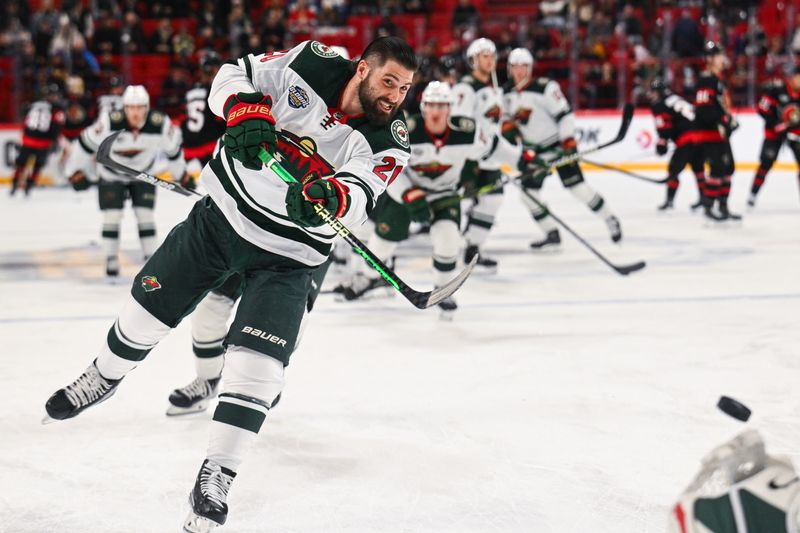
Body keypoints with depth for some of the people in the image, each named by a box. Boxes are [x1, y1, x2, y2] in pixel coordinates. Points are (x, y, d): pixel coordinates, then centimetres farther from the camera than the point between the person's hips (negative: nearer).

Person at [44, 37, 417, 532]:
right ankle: (103, 378, 45)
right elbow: (236, 76, -5)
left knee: (256, 368, -15)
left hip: (285, 257, -2)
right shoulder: (314, 64, -12)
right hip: (223, 212, 2)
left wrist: (330, 198, -53)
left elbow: (358, 196, -30)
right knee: (150, 305, 14)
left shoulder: (390, 142, -15)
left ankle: (215, 481, -4)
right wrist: (246, 111, -26)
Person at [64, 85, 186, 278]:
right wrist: (75, 171, -9)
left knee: (145, 215, -4)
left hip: (142, 174, 1)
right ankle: (111, 260, 7)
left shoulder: (161, 124, -26)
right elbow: (86, 143, -18)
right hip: (111, 174, -1)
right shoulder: (110, 122, -32)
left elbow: (173, 146, -5)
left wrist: (182, 175, 7)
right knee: (112, 216, -7)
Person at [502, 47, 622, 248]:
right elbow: (506, 115, 17)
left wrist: (569, 143, -25)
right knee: (528, 192, -2)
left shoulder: (544, 87, -20)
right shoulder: (507, 92, 0)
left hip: (558, 144, -6)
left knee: (576, 186, -10)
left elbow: (564, 114, -21)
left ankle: (610, 220, 7)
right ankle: (552, 234, 8)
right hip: (533, 150, 7)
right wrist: (508, 127, -5)